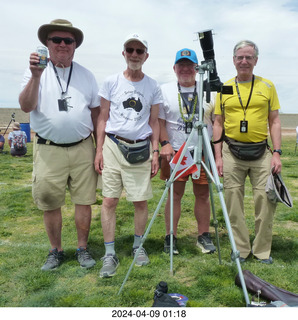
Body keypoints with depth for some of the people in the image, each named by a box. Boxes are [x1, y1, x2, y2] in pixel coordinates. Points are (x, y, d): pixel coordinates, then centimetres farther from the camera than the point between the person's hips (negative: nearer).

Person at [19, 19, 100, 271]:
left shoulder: (87, 75, 9)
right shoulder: (37, 72, 3)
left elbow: (96, 113, 11)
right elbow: (26, 107, -12)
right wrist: (36, 76, -24)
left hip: (83, 148, 1)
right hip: (48, 150, -1)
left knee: (84, 201, 6)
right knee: (50, 204, 7)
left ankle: (83, 248, 22)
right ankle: (56, 250, 24)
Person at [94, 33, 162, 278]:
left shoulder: (153, 86, 7)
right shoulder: (111, 82, 4)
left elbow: (154, 122, 11)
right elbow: (103, 118, 6)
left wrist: (155, 152, 4)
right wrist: (99, 150, 0)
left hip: (141, 149, 1)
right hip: (113, 146, 0)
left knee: (141, 201, 5)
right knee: (109, 200, -2)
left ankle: (138, 246, 25)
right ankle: (110, 254, 8)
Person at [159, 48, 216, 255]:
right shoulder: (165, 90, 6)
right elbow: (160, 121, 2)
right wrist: (165, 143, -12)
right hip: (175, 152, -1)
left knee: (203, 195, 7)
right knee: (175, 195, 3)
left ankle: (204, 236, 20)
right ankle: (171, 238, 13)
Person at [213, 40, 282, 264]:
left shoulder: (267, 86, 8)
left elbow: (274, 122, 6)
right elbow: (218, 124, 7)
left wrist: (277, 153, -3)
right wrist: (218, 157, 1)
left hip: (261, 152, 0)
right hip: (232, 152, 0)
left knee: (266, 200, -1)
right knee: (234, 202, 4)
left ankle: (262, 250, 17)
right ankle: (241, 250, 19)